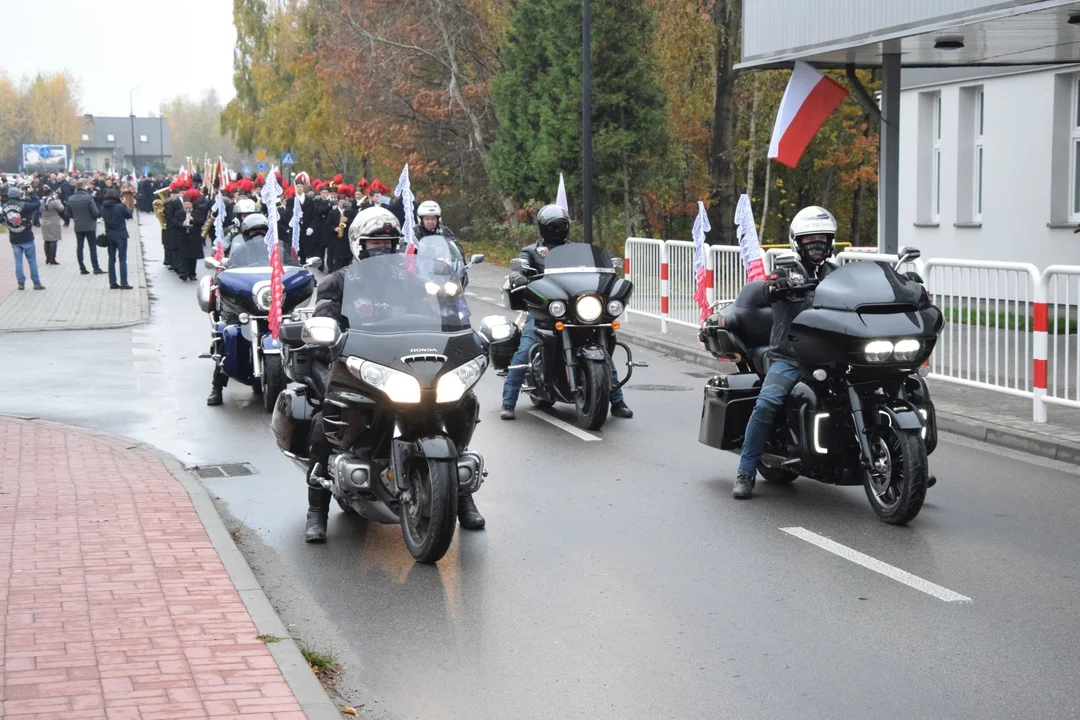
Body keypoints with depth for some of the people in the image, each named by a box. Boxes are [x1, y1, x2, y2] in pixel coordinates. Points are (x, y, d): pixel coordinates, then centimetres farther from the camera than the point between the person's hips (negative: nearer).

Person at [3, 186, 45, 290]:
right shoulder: (23, 205, -19)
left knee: (18, 261, 10)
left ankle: (21, 283, 10)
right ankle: (36, 283, 9)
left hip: (14, 239, 4)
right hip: (26, 238, -4)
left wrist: (20, 198, 6)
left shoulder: (5, 207, -5)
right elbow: (37, 204, -13)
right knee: (32, 260, 6)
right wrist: (31, 194, 0)